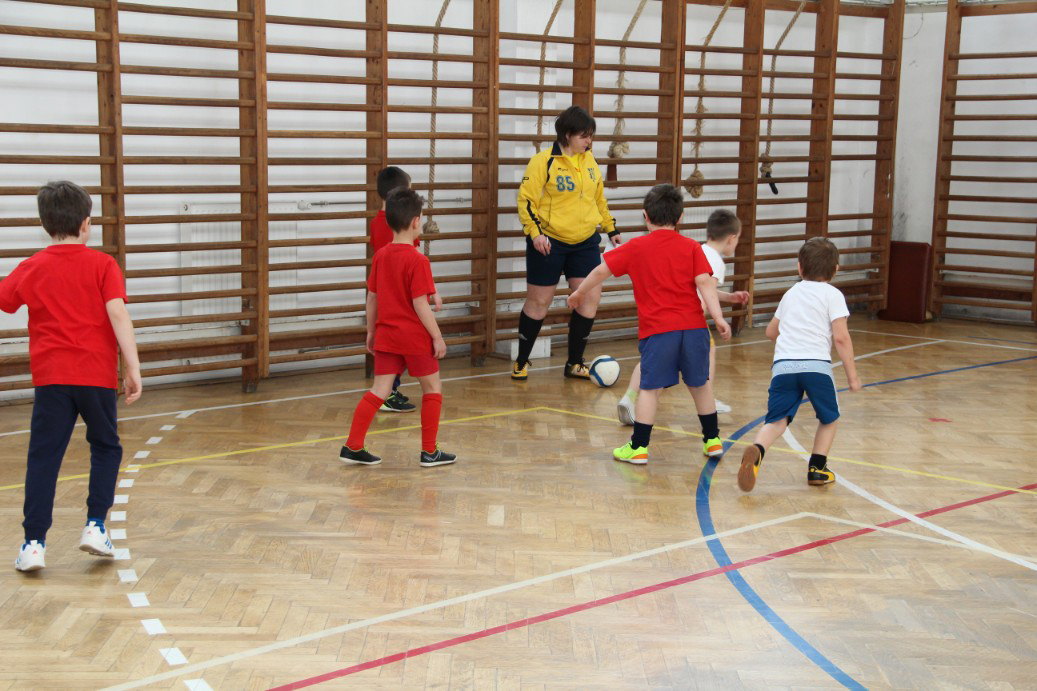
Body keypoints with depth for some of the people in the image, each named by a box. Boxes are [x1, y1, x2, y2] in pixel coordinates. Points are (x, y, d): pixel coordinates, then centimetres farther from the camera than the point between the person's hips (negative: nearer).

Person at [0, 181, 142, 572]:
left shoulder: (31, 268, 5)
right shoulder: (102, 265, -2)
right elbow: (117, 313, -12)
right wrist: (132, 367, -13)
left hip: (51, 376, 1)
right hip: (97, 374, -1)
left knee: (43, 457, 4)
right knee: (106, 448, 18)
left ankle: (34, 543, 1)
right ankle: (95, 526, 9)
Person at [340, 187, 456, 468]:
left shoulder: (380, 256, 5)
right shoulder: (417, 260, -15)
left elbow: (371, 298, 10)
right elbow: (420, 305, -18)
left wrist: (371, 331, 19)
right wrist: (438, 337, -11)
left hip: (386, 336, 6)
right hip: (415, 338, -6)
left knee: (380, 390, 7)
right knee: (432, 389, 10)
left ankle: (352, 447, 3)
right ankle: (429, 452, 14)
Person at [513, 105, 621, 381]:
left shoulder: (589, 160, 8)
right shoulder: (543, 161, -11)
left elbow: (599, 198, 19)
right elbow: (526, 199, -11)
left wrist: (611, 229, 19)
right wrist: (534, 232, -22)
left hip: (585, 242, 5)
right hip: (549, 243, -5)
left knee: (590, 298, -2)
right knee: (539, 301, 3)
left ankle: (574, 363, 13)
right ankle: (522, 361, 20)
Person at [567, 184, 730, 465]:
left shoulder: (637, 247, 4)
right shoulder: (691, 247, 7)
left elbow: (602, 271, 6)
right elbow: (705, 283, -5)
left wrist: (580, 292, 21)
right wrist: (718, 318, -8)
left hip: (657, 330, -2)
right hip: (694, 326, 2)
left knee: (650, 388, 2)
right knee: (700, 384, 17)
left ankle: (638, 447, 2)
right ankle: (713, 440, 27)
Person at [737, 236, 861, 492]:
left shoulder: (791, 293, 24)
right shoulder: (832, 294, 9)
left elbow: (771, 331, 33)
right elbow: (841, 338, -3)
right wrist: (852, 375, 2)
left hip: (782, 365, 3)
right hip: (817, 365, -3)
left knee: (777, 420, 0)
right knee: (828, 418, 20)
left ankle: (757, 450, -29)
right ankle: (817, 467, 17)